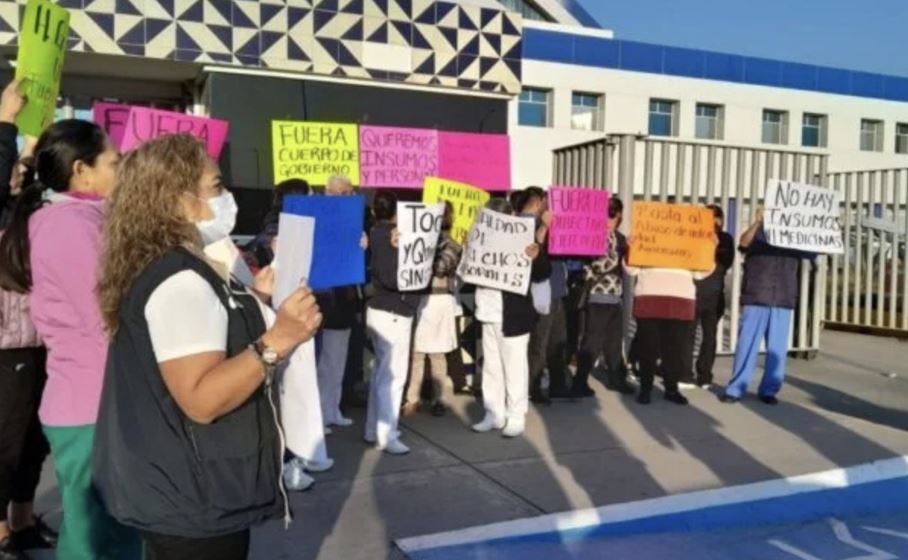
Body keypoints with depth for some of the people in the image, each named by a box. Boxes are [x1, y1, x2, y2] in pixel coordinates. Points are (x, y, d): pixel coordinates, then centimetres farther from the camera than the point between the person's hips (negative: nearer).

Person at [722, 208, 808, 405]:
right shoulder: (758, 233, 5)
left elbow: (810, 252, 2)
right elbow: (744, 242, -15)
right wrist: (757, 222, -29)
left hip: (783, 301, 3)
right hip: (756, 298, -3)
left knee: (777, 349, 6)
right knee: (747, 345, 0)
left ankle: (769, 390, 16)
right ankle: (735, 388, 6)